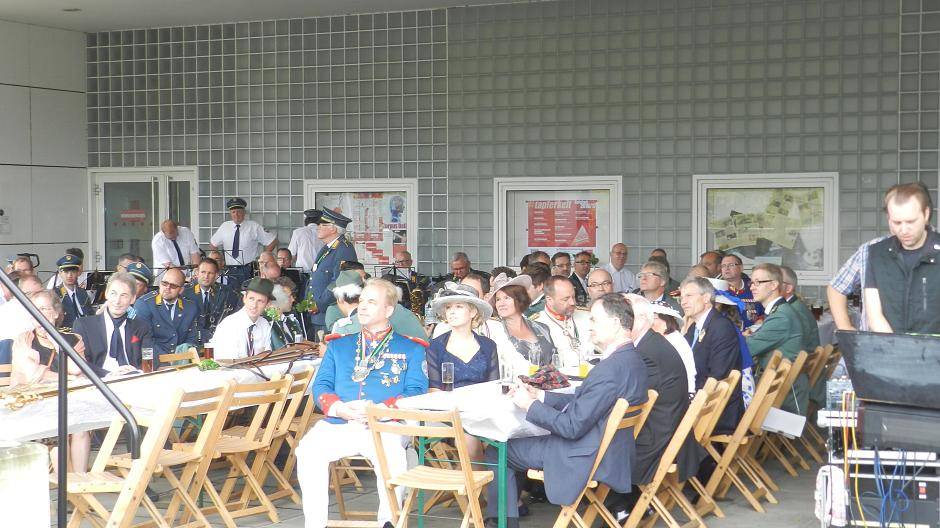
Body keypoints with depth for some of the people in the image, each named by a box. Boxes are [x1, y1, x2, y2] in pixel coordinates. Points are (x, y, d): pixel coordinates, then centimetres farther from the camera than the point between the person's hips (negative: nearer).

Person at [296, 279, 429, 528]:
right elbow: (321, 385, 14)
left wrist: (380, 410, -14)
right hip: (337, 424, 3)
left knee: (393, 455, -36)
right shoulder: (338, 345, 25)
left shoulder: (410, 348, 16)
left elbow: (416, 392, 3)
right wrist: (338, 408, -8)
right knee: (308, 449, -27)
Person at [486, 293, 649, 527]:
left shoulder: (612, 368, -28)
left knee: (496, 451, 3)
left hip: (589, 459, -10)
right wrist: (540, 395, 7)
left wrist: (530, 405, -12)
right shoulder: (631, 359, 4)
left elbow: (573, 426, -25)